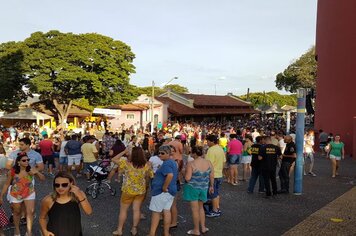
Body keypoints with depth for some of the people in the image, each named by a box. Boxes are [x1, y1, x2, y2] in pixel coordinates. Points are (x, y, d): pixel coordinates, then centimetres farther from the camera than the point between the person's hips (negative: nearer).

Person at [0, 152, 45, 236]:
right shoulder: (13, 171, -16)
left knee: (30, 212, -8)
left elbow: (43, 178, -9)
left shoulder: (31, 169, -13)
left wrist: (37, 172, -26)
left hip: (29, 194, 0)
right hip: (15, 195, 0)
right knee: (17, 212, 18)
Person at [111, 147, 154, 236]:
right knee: (137, 210, 15)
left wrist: (124, 152, -6)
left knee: (123, 210, 13)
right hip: (141, 191, 3)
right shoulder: (147, 165, -13)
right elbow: (150, 176, 2)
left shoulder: (126, 163, -21)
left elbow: (114, 159, -10)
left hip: (128, 190, -2)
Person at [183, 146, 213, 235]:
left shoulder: (191, 164, -18)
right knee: (200, 207, 23)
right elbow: (212, 177, 2)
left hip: (193, 188, -5)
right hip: (204, 188, 5)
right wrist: (211, 186, 16)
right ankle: (203, 227, 28)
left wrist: (186, 172, 0)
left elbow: (187, 178, -20)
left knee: (195, 209, 7)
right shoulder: (208, 163, -4)